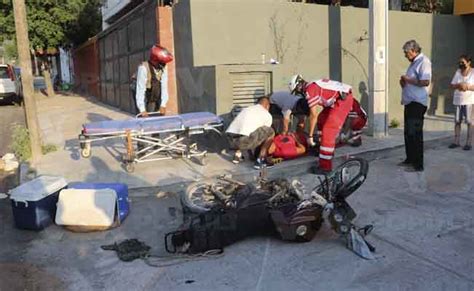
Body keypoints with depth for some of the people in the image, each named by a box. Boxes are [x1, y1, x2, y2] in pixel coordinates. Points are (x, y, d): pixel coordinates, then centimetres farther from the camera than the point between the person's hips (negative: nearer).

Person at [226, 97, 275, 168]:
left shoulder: (246, 109, 30)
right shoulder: (267, 115, 15)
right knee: (271, 132, 11)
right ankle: (260, 159, 10)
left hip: (230, 140, 6)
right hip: (244, 141, -6)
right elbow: (264, 133, 26)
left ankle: (237, 154, 23)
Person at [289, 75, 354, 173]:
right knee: (322, 119, 23)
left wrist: (310, 136, -8)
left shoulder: (310, 90, -12)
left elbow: (313, 114, -15)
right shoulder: (313, 85, 17)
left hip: (343, 99, -11)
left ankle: (325, 166, -10)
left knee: (328, 131, -12)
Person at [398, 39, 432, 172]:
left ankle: (418, 165, 0)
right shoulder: (413, 63, 18)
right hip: (409, 102, 10)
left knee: (415, 134, -7)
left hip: (417, 103, -10)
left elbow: (425, 82, -24)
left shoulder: (423, 61, -11)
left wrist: (407, 80, -14)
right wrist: (404, 83, 7)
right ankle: (410, 159, 25)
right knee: (408, 133, 14)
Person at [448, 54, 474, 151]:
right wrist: (459, 85, -11)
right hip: (458, 100, 4)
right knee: (457, 121, 5)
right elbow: (452, 85, 7)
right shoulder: (458, 72, 9)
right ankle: (456, 141, 13)